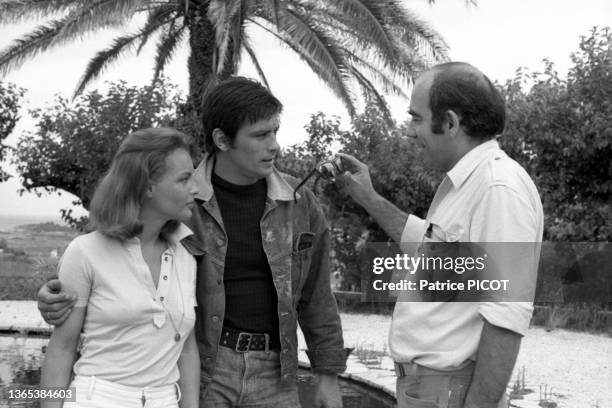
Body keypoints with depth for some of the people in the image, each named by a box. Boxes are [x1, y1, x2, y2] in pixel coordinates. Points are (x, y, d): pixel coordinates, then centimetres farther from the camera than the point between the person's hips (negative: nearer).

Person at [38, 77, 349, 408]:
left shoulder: (298, 202, -1)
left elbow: (315, 293, 7)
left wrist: (328, 376, 7)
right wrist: (59, 295, -23)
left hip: (270, 376, 3)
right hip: (197, 370, -2)